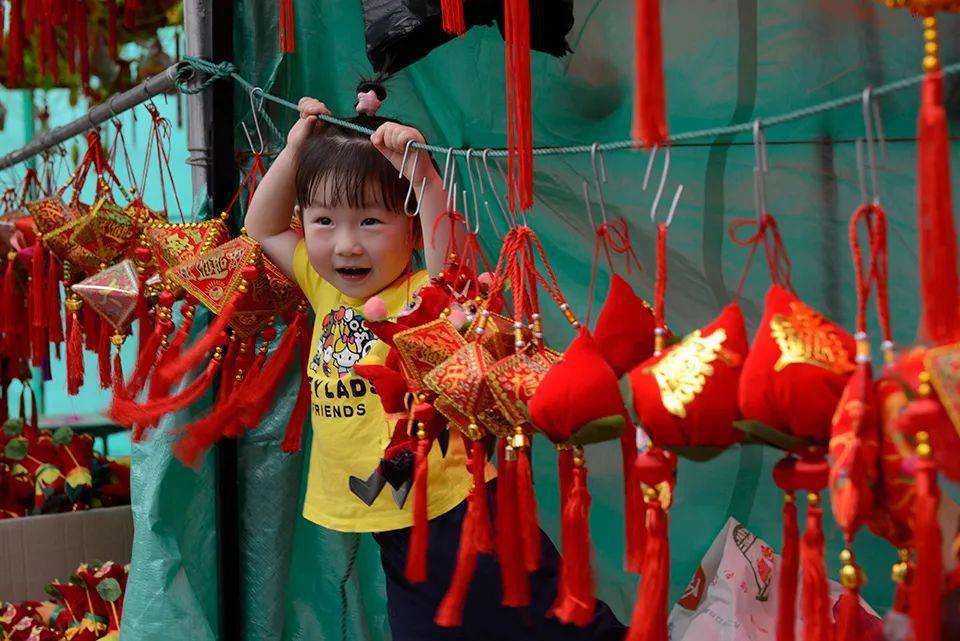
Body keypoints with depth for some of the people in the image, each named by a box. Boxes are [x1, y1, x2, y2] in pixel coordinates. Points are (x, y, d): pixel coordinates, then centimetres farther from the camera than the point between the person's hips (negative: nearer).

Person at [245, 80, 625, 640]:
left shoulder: (426, 295, -15)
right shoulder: (326, 289, 4)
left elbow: (451, 262, -38)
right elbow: (263, 228, 16)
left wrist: (424, 177, -45)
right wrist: (295, 151, 6)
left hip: (459, 513, -7)